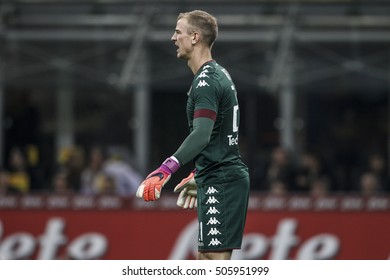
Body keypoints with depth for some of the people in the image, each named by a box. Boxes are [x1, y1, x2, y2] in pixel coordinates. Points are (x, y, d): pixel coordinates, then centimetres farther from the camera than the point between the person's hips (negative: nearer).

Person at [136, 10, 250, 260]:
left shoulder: (207, 82, -16)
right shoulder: (219, 74, 16)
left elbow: (201, 135, -30)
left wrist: (165, 171, -40)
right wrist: (197, 176, 33)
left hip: (221, 182, -10)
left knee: (215, 257, -11)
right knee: (205, 258, 11)